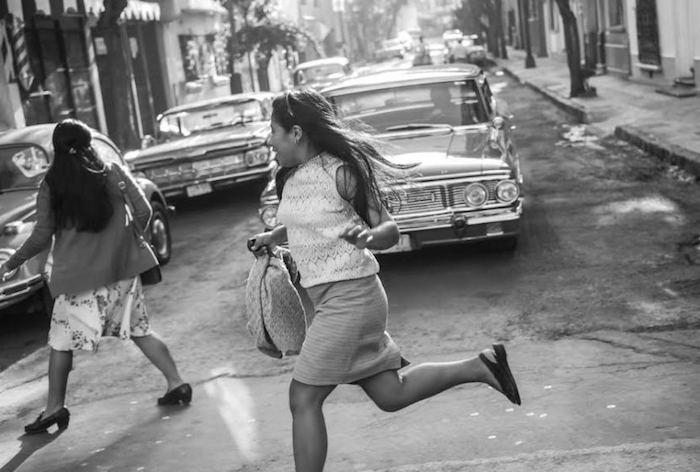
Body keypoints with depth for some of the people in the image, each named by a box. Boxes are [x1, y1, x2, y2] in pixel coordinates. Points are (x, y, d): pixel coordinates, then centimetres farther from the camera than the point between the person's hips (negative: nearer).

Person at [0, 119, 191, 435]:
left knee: (60, 342, 11)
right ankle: (176, 384, 12)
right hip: (120, 271, 3)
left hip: (76, 278, -3)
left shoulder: (50, 185, -6)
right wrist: (127, 240, 17)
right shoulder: (112, 172, 0)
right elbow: (143, 211, -2)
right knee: (141, 330, 14)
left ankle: (54, 408, 12)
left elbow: (41, 237, -7)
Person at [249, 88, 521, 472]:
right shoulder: (293, 177, 8)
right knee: (390, 394, 15)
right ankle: (479, 367, 22)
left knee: (303, 398, -4)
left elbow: (390, 230, -12)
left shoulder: (340, 172, -15)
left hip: (349, 297, -9)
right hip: (327, 297, 9)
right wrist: (272, 237, 12)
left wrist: (367, 236, -32)